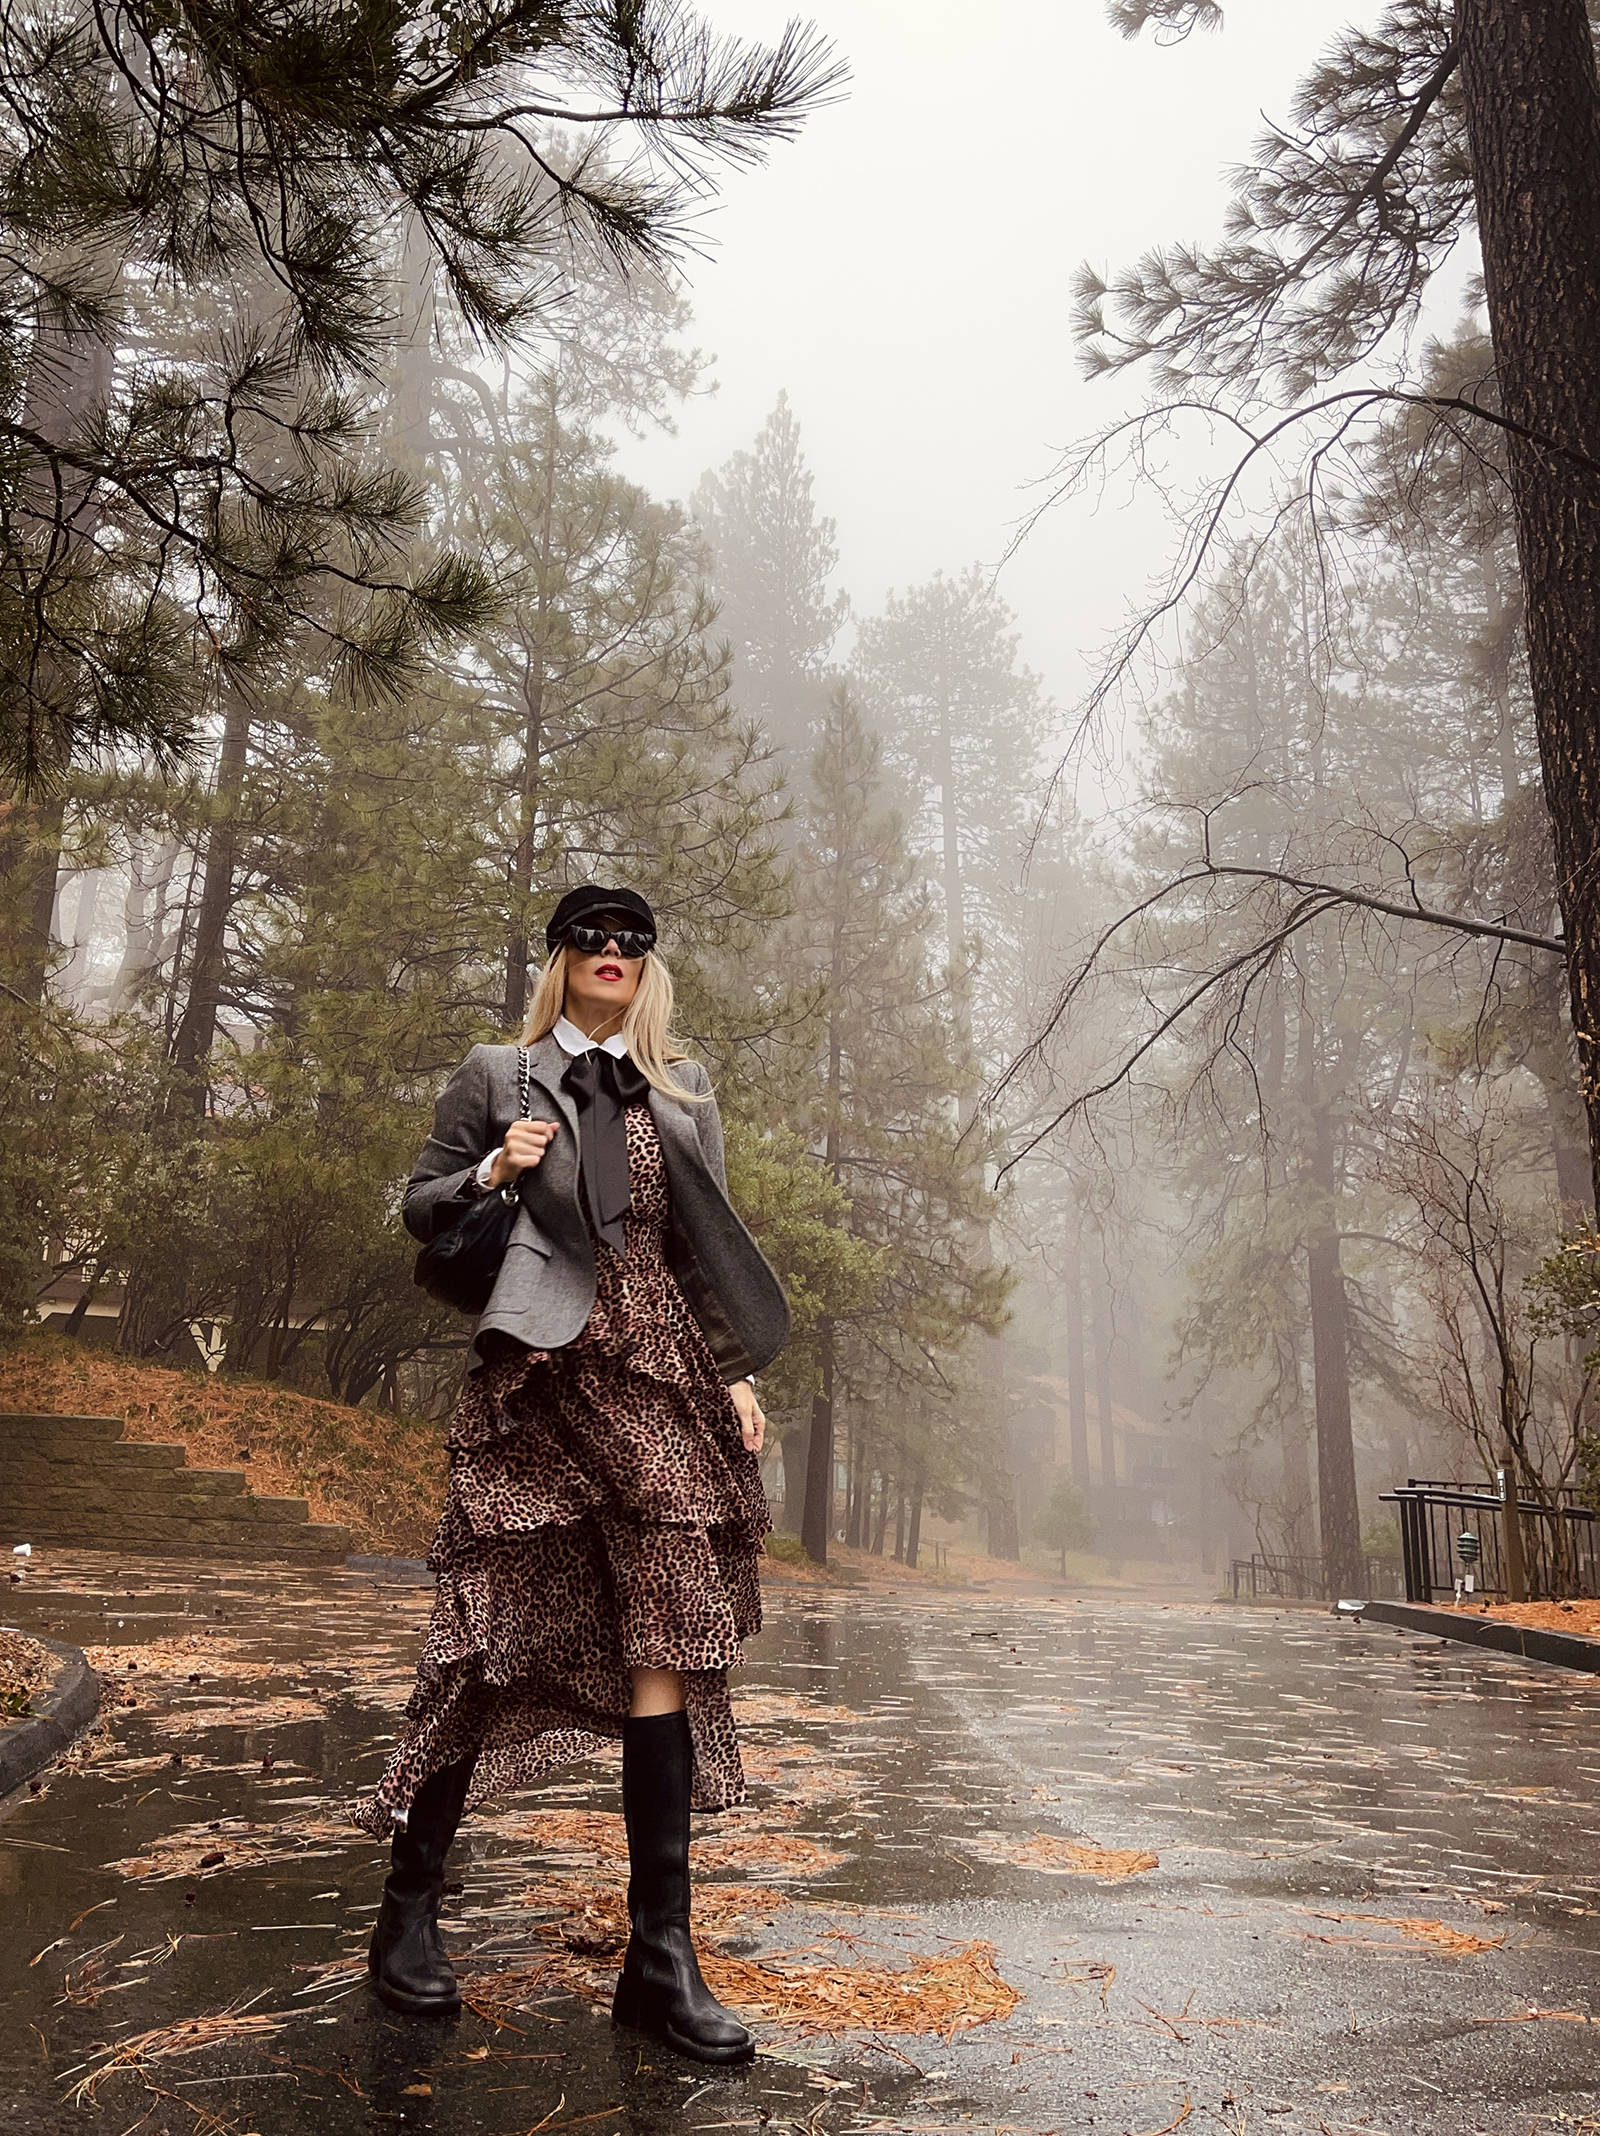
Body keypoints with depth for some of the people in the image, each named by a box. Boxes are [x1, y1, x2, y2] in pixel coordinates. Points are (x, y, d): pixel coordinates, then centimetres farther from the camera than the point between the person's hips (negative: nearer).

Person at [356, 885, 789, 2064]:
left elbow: (708, 1241, 16)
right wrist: (490, 1173, -11)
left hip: (661, 1379, 3)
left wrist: (736, 1373, 9)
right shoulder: (497, 1075, 8)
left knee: (665, 1646, -3)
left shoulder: (681, 1086, 16)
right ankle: (411, 1911, 22)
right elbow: (421, 1208, 9)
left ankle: (662, 1957, 6)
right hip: (540, 1378, -2)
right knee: (491, 1640, 1)